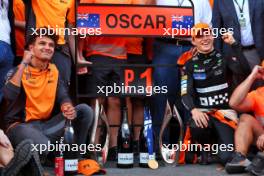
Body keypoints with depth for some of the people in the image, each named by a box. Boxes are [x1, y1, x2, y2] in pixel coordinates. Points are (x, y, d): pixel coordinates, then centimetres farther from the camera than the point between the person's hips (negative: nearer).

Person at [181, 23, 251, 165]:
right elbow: (186, 93, -4)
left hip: (225, 110, -1)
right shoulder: (190, 65, 7)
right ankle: (204, 147, -2)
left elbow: (245, 71, -15)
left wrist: (234, 44, -19)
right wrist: (194, 110, -25)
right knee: (197, 127, -37)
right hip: (203, 111, 1)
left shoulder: (224, 58, 4)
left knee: (227, 157, -19)